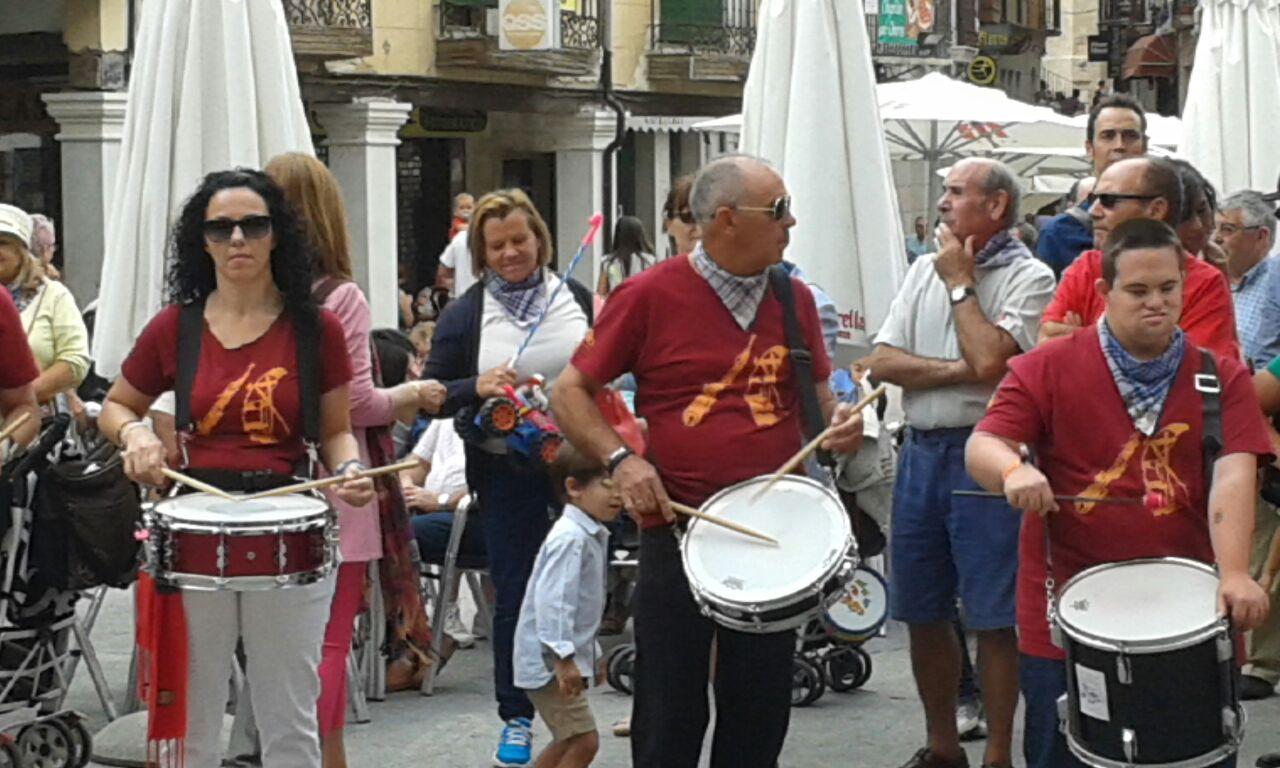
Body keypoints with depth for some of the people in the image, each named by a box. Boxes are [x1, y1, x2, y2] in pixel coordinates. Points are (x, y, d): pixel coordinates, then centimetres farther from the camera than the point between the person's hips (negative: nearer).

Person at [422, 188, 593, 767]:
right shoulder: (463, 315, 0)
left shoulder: (576, 298, 4)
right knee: (514, 594, 4)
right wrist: (477, 388, -19)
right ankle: (515, 717, 16)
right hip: (507, 474, -1)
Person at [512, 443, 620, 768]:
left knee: (567, 742, 19)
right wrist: (564, 657, -28)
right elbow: (553, 600, -26)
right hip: (550, 661, -11)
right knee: (583, 741, -13)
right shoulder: (570, 538, -19)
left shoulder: (592, 536, 14)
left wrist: (591, 654, 26)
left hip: (567, 658, 11)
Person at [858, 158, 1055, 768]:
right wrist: (958, 371, -9)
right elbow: (882, 362, 5)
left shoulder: (1029, 277, -5)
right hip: (921, 449, 6)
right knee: (922, 612, 12)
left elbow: (990, 359, -20)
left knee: (992, 619, -3)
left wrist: (959, 282, -7)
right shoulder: (925, 270, 13)